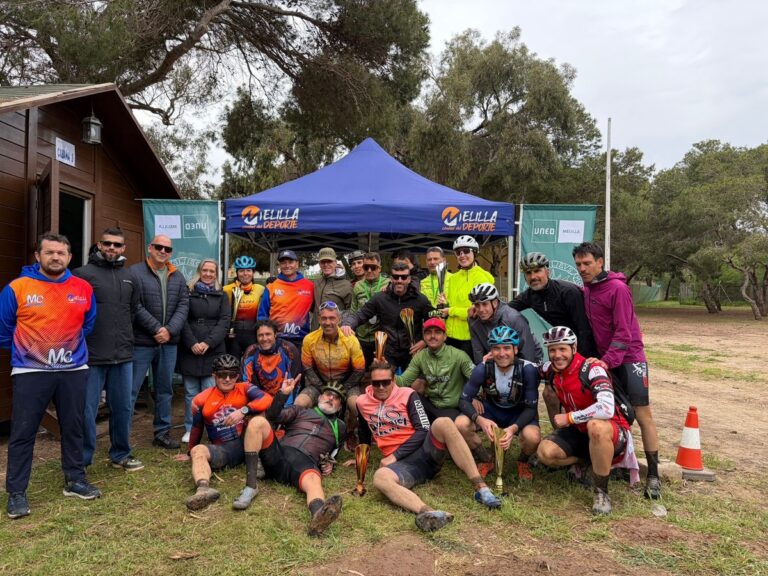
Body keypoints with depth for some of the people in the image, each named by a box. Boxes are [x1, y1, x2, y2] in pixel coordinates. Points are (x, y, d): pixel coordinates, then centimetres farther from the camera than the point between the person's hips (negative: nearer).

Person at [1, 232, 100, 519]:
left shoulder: (84, 289, 1)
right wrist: (25, 352, 9)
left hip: (74, 371, 3)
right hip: (30, 372, -3)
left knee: (73, 428, 12)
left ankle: (75, 480, 26)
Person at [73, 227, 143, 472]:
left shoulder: (129, 276, 12)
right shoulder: (83, 274, -5)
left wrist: (124, 333, 13)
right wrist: (83, 338, -6)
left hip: (123, 354, 5)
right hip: (91, 354, -5)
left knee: (123, 407, 14)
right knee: (86, 410, 3)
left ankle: (121, 454, 29)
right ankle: (81, 461, 18)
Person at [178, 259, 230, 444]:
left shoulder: (221, 295, 11)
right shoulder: (188, 292, 7)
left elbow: (224, 322, 3)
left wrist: (208, 343, -9)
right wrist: (192, 343, -11)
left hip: (213, 351, 0)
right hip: (189, 350, 0)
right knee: (191, 393, 4)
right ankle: (190, 429, 14)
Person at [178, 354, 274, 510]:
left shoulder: (245, 389, 1)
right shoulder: (201, 400, 5)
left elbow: (267, 399, -18)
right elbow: (196, 428, 20)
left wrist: (243, 411, -30)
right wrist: (190, 454, 30)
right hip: (222, 450, 1)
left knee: (258, 415, -23)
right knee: (198, 450, -28)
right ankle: (203, 488, -56)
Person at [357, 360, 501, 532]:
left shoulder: (407, 395, 4)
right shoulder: (362, 402, 11)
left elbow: (423, 431, -5)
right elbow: (365, 435, 30)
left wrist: (395, 455, -11)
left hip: (426, 451, 0)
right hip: (402, 463, 1)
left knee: (443, 423, -33)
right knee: (380, 478, -36)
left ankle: (480, 487, -35)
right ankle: (428, 513, -60)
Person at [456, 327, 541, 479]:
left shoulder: (528, 369, -25)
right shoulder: (483, 369, -21)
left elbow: (531, 407, -21)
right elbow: (464, 400, -18)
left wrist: (513, 428, -41)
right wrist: (480, 420, -39)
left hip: (519, 413, -1)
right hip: (492, 410, 2)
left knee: (532, 437, -35)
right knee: (460, 424, -26)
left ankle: (523, 462, 4)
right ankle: (486, 460, 2)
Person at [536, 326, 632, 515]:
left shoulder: (592, 369, -24)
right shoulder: (550, 370, -5)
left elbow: (606, 409, -39)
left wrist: (569, 417, -27)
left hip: (614, 434, -6)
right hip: (579, 432, 6)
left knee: (595, 426, -41)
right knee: (545, 452, -19)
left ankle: (601, 492, -21)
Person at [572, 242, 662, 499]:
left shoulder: (618, 288, -16)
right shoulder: (586, 290, 7)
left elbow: (623, 333, -19)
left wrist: (607, 362, -22)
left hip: (628, 358, -7)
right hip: (603, 359, 7)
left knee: (642, 415, -5)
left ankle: (653, 475, 2)